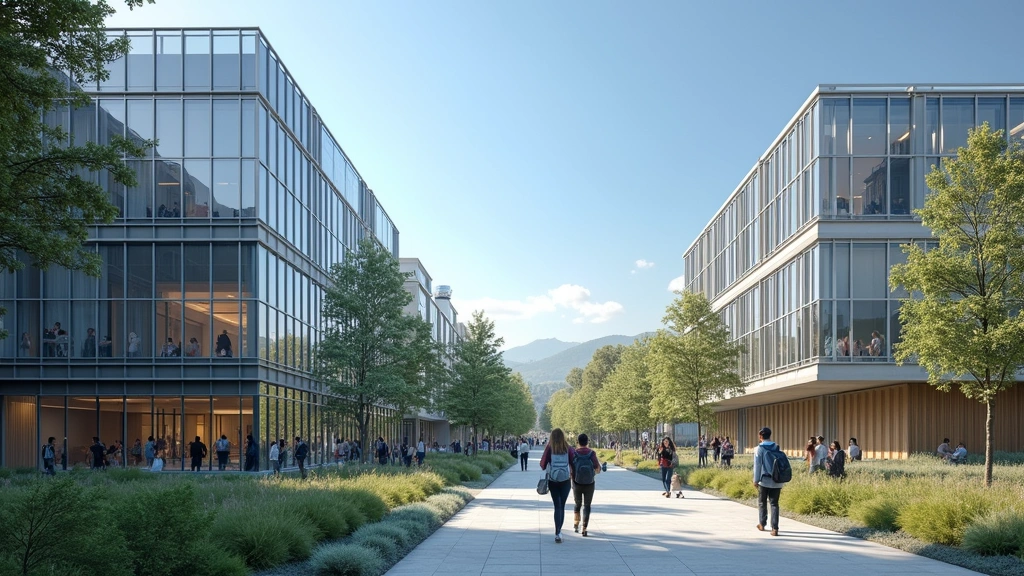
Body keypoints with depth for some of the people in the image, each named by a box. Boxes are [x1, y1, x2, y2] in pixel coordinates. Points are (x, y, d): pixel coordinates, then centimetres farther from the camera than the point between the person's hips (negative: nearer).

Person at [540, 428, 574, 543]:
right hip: (565, 481, 0)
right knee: (562, 506, 12)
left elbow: (543, 463, -6)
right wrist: (574, 481, 5)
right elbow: (573, 463, -4)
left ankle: (557, 534, -8)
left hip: (553, 481, 0)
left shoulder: (549, 448, -6)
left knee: (557, 507, 3)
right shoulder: (568, 449, -4)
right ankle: (558, 532, 14)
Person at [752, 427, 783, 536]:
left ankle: (762, 524, 26)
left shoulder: (759, 449, -6)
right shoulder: (776, 448, 5)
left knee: (762, 503, 16)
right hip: (776, 481, 3)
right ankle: (775, 528, -4)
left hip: (764, 480, -3)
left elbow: (757, 465, -8)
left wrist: (756, 480, -1)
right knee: (774, 504, 5)